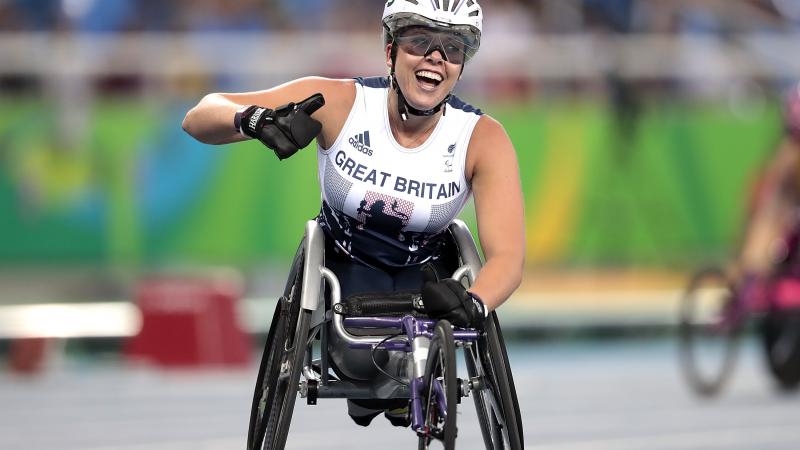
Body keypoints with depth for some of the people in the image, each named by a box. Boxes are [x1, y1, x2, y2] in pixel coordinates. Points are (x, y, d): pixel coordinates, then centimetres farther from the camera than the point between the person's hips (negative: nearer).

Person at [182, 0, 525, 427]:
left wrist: (473, 303, -53)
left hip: (425, 272, 1)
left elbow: (507, 255, -30)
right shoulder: (339, 103, -26)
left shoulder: (483, 138, -24)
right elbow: (199, 119, -27)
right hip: (347, 262, -1)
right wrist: (253, 118, -52)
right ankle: (364, 387, 13)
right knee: (360, 359, -27)